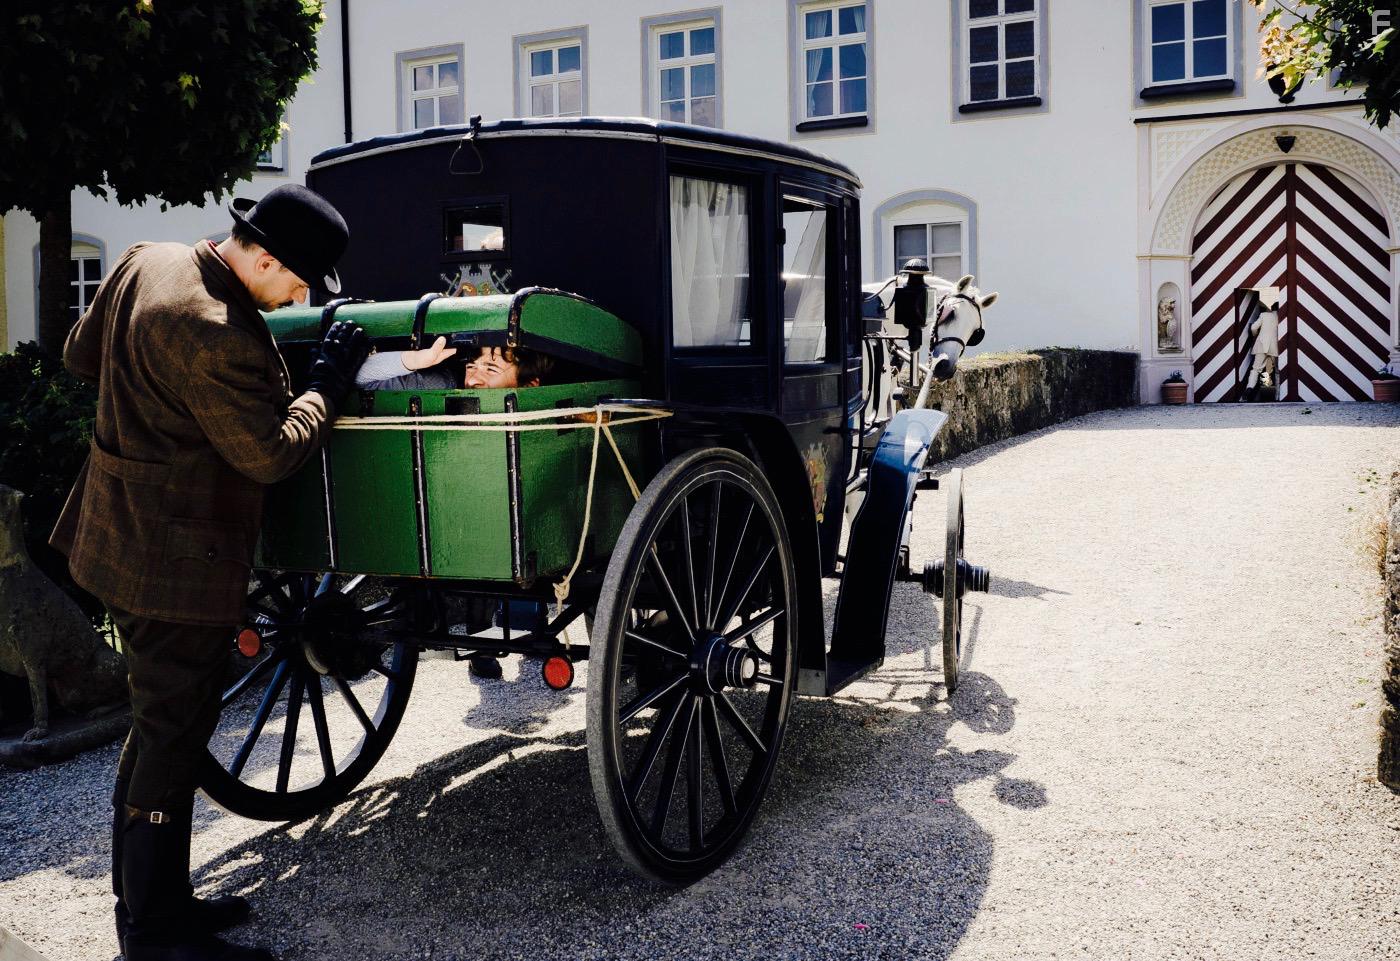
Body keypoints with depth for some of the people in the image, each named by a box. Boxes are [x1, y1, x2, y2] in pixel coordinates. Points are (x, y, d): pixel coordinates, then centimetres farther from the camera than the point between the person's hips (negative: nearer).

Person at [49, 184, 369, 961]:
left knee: (158, 724, 19)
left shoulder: (145, 262, 3)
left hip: (124, 539, 10)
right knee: (174, 733, 2)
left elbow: (81, 355, 16)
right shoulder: (218, 336, -27)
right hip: (178, 561, -10)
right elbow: (271, 453, -20)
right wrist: (331, 378, -10)